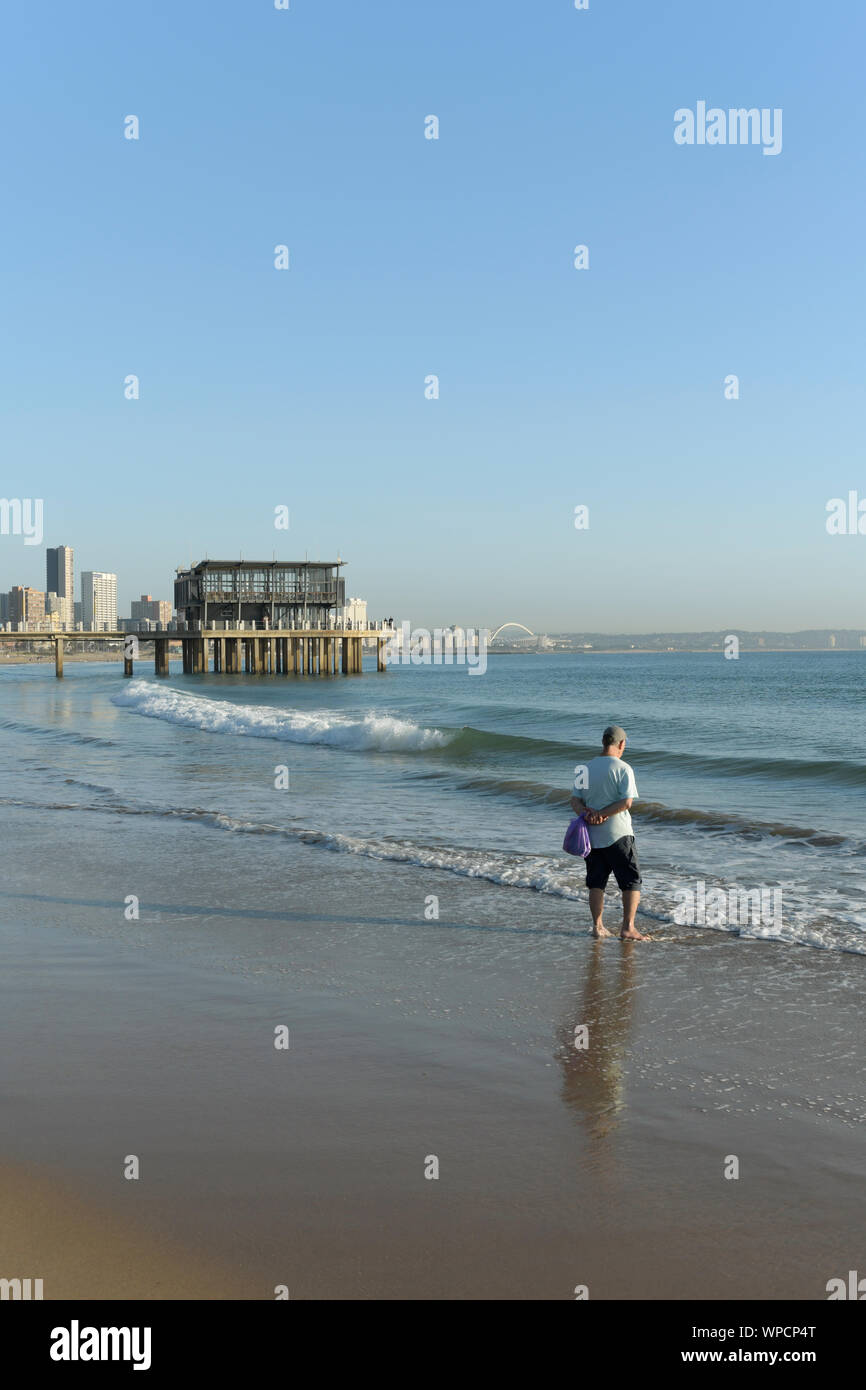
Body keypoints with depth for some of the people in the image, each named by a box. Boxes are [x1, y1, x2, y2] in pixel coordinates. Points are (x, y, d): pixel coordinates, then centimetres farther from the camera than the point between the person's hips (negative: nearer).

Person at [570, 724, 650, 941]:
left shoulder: (586, 769, 7)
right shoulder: (623, 769, -10)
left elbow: (575, 801, 4)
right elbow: (627, 802, -18)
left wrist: (586, 814, -12)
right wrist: (601, 814, -14)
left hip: (592, 835, 5)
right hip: (617, 834, -5)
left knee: (596, 883, 14)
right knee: (631, 882, 4)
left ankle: (597, 926, 16)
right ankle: (628, 928, -1)